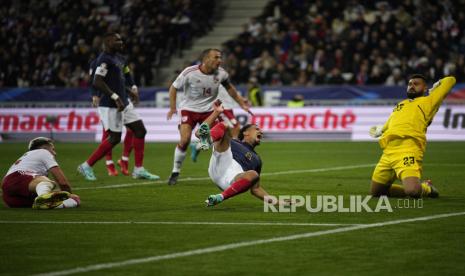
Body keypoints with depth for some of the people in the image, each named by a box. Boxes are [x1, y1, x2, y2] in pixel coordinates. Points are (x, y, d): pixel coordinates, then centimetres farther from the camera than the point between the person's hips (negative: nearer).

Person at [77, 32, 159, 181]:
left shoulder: (118, 57, 14)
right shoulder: (104, 59, -17)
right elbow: (97, 82, -24)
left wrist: (129, 92, 18)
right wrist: (115, 97, -25)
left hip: (123, 103, 10)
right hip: (110, 106, -10)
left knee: (140, 130, 5)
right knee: (115, 138, -7)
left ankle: (139, 170, 10)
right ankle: (87, 166, 6)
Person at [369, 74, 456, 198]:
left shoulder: (427, 101, 14)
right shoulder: (400, 105, 32)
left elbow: (450, 80, 16)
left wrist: (435, 88, 29)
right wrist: (381, 130, 29)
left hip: (408, 151, -7)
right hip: (388, 152, 7)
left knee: (412, 191, -28)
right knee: (376, 192, 9)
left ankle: (426, 188, 8)